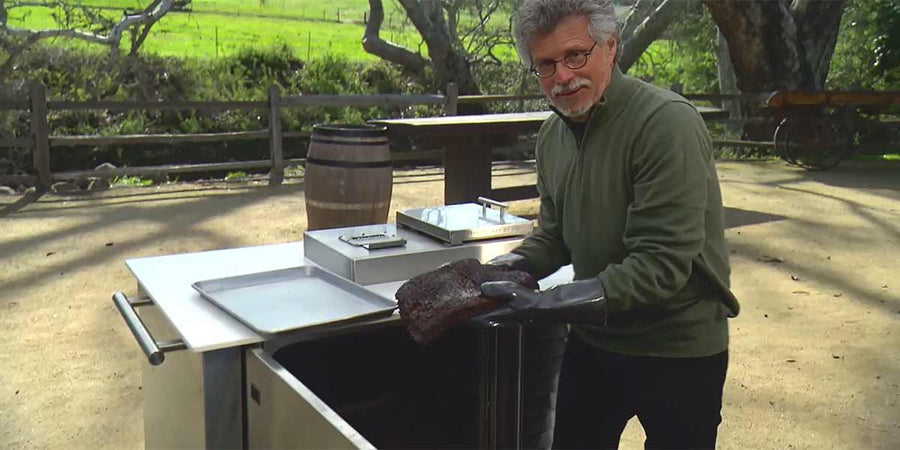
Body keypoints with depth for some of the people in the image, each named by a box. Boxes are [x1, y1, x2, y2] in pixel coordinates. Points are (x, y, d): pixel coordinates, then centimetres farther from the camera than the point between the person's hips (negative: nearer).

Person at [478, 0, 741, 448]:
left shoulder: (668, 123, -23)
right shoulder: (552, 134, 0)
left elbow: (662, 265, -28)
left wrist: (552, 303, -32)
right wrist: (510, 267, -9)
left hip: (676, 352, -6)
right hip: (592, 339, 7)